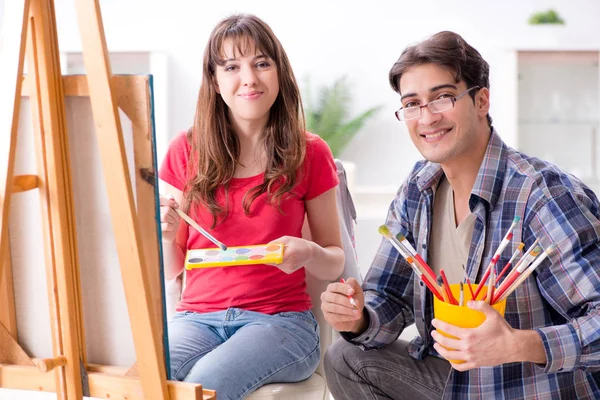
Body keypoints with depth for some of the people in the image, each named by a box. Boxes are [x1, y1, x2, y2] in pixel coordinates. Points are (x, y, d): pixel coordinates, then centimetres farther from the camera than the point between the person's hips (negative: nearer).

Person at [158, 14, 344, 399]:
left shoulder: (310, 153, 1)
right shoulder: (186, 151, 5)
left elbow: (335, 262, 8)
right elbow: (171, 270, 10)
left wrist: (308, 254, -16)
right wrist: (165, 235, -13)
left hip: (280, 319, -1)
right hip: (198, 317, 1)